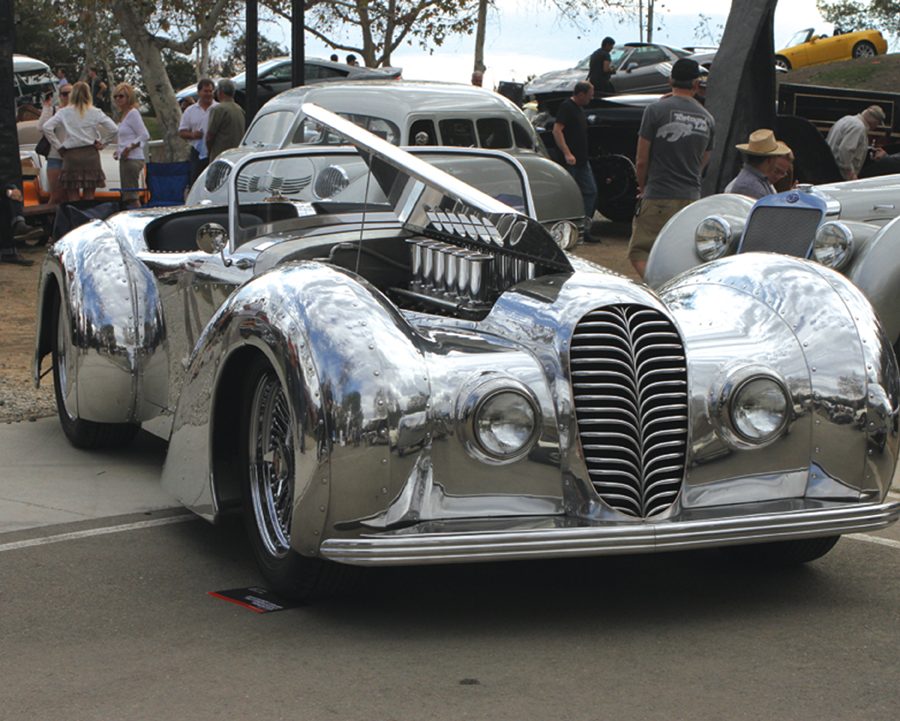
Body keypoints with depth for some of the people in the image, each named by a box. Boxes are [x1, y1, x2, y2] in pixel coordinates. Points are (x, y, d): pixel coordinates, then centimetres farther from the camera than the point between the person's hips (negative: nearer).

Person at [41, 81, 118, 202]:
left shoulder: (64, 112, 2)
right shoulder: (95, 112, 2)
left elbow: (47, 127, -6)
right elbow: (114, 129, -3)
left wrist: (58, 146, 2)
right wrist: (102, 142, 9)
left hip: (71, 155, -1)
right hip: (91, 155, 1)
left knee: (73, 198, 1)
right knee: (89, 198, 6)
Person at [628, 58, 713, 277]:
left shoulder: (656, 110, -7)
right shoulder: (707, 119, 9)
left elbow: (642, 161, -4)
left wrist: (643, 188, 13)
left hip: (658, 198, -5)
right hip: (692, 198, 5)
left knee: (639, 251, -2)